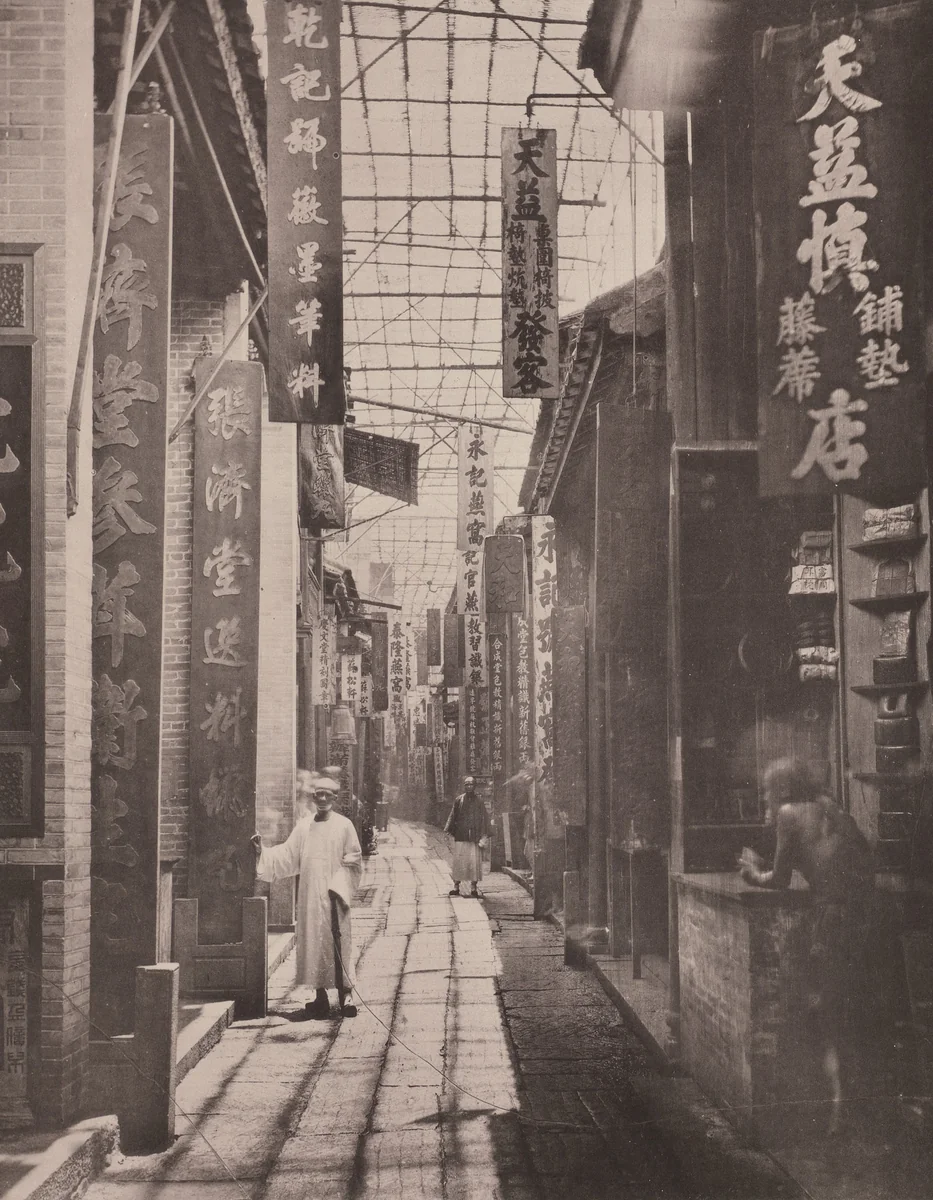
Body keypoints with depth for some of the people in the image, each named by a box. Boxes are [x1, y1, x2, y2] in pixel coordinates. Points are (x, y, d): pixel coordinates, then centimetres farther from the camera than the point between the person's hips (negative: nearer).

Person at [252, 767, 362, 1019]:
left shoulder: (344, 825, 0)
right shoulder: (304, 826, 9)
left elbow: (354, 862, 1)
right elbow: (287, 855, 8)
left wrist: (338, 886, -10)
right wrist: (263, 852, -6)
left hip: (332, 896, -3)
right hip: (309, 895, 3)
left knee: (336, 943, -7)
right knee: (313, 942, 3)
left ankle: (344, 995, -3)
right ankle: (320, 996, 9)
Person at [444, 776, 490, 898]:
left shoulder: (478, 801, 5)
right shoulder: (459, 800, 5)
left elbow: (484, 818, 4)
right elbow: (453, 816, 8)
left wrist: (484, 836, -3)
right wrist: (449, 830, 0)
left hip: (474, 836, 0)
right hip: (460, 835, 0)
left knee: (475, 861, -2)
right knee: (459, 860, 0)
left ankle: (473, 888, 5)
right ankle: (456, 886, 8)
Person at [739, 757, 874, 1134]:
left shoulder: (790, 813, 2)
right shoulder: (831, 813, 21)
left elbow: (780, 880, 3)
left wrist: (755, 875, 25)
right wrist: (763, 870, 29)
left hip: (836, 912, -7)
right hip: (865, 903, 7)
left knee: (825, 1011, 0)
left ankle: (838, 1097, -11)